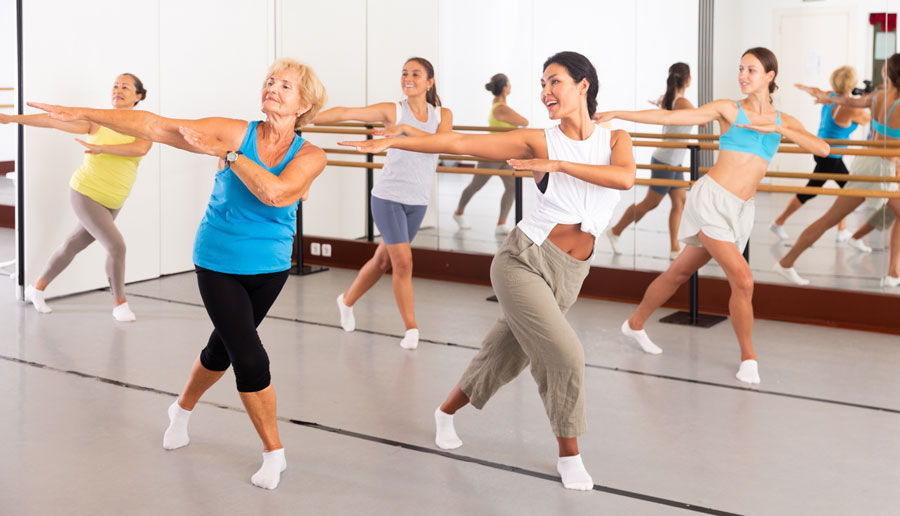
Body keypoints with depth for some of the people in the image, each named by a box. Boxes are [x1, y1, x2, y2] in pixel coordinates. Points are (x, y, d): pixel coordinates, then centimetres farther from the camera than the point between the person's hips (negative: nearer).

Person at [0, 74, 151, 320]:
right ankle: (120, 303, 7)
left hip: (112, 203, 4)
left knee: (74, 244, 17)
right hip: (85, 192, -4)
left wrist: (100, 148, -33)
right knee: (116, 246, -12)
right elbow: (53, 120, -5)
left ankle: (36, 288, 36)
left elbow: (141, 148, -25)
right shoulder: (97, 121, -7)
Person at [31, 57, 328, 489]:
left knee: (223, 347, 19)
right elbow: (155, 127, -14)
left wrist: (226, 154, -28)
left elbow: (274, 191, -31)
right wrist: (82, 114, -17)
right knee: (250, 359, -7)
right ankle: (274, 453, 12)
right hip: (218, 264, -2)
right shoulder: (237, 133, -12)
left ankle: (183, 408, 47)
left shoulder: (311, 157, -10)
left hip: (269, 267, 2)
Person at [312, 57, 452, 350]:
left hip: (418, 202, 4)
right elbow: (345, 113, -10)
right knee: (403, 262, -10)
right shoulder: (392, 111, -6)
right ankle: (411, 329, 0)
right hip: (388, 197, -4)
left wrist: (406, 128, -28)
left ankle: (347, 300, 39)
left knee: (384, 260, 16)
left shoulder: (442, 115, 3)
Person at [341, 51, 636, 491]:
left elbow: (625, 178, -18)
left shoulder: (614, 139, 5)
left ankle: (446, 412, 40)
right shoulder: (539, 141, -2)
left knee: (504, 356, 14)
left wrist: (558, 164, -21)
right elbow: (459, 143, -6)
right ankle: (568, 455, 4)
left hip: (568, 275, 3)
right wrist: (391, 142, -12)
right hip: (524, 260, -3)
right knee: (564, 354, -16)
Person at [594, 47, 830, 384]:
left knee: (680, 273, 15)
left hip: (740, 210, 5)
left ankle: (636, 324, 36)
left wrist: (778, 129, -13)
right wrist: (618, 114, -11)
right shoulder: (729, 110, 1)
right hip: (711, 198, -4)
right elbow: (669, 117, -4)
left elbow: (823, 149, -2)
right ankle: (748, 357, 3)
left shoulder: (784, 121, 11)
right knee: (742, 280, -15)